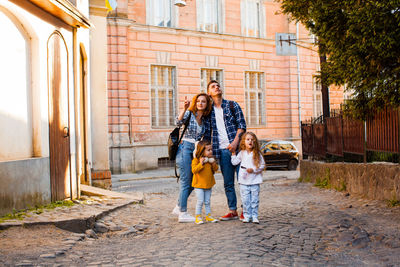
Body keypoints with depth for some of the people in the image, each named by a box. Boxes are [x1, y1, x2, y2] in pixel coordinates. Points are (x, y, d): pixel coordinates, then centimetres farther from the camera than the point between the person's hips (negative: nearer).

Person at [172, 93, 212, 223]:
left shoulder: (206, 120, 12)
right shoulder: (189, 113, -4)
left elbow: (207, 138, 16)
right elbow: (178, 123, -22)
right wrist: (184, 109, -34)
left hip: (197, 151, 6)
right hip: (185, 148, -6)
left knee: (193, 181, 11)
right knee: (186, 180, -6)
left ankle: (179, 207, 26)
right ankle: (183, 213, 0)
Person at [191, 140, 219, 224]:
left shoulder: (211, 159, 6)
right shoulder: (196, 160, -11)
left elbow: (216, 169, 7)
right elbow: (194, 170, -20)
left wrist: (214, 163, -12)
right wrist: (201, 164, -29)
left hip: (208, 184, 5)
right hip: (199, 185, -5)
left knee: (207, 202, 12)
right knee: (200, 201, -7)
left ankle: (208, 216, 21)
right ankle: (198, 217, 4)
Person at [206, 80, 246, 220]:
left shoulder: (232, 105, 5)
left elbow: (242, 125, -1)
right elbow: (207, 129, 18)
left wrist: (235, 142, -13)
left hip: (236, 147, -3)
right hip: (223, 150, 3)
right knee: (228, 183, 5)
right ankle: (232, 211, 12)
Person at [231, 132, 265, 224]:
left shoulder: (257, 154, -1)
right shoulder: (242, 153, 6)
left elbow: (262, 165, -1)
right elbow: (234, 162, 9)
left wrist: (253, 170, -12)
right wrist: (233, 153, 8)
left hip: (255, 181, -1)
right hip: (244, 181, 1)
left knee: (254, 200, 3)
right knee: (245, 200, 3)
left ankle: (255, 216, 12)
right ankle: (247, 216, 13)